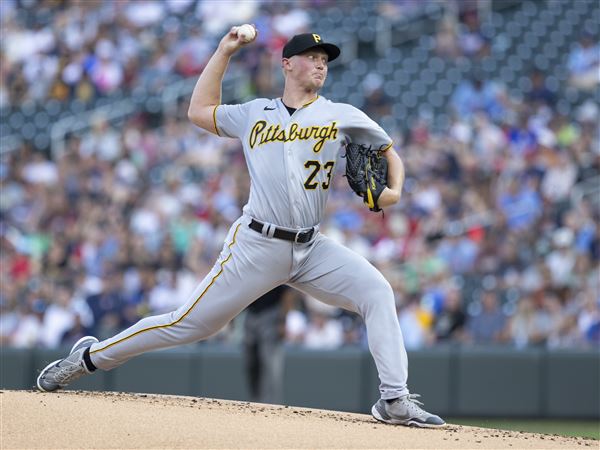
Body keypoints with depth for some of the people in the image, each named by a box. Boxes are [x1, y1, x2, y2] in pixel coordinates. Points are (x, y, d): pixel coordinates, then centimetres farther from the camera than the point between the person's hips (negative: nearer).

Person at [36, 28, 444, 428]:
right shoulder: (255, 114, 11)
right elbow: (199, 111, 23)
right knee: (189, 324, -1)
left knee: (377, 292, -20)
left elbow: (390, 153, 13)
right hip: (257, 245, -1)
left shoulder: (342, 116, 7)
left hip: (312, 249, 2)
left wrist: (394, 191, -8)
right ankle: (90, 357, 16)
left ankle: (395, 400, -19)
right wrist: (224, 53, 21)